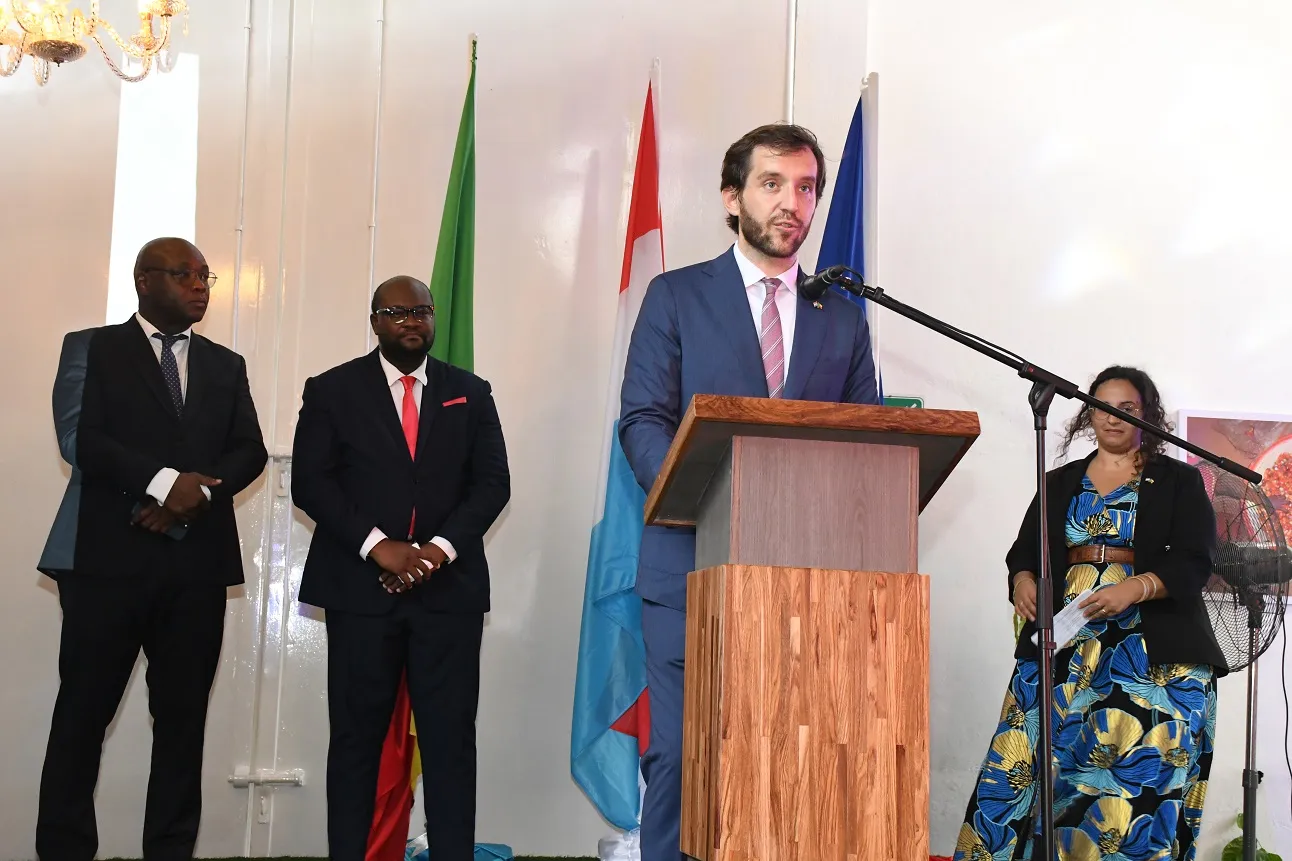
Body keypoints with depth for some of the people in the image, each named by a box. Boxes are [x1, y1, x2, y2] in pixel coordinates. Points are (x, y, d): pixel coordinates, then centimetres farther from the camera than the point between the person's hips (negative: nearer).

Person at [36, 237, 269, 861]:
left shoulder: (226, 365, 18)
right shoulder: (97, 349, 6)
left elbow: (250, 452, 8)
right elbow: (84, 440, -7)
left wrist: (200, 492, -11)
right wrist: (166, 480, -18)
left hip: (198, 561, 4)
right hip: (109, 557, -4)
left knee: (183, 716, 4)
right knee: (84, 711, -2)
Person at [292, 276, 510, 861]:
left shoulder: (470, 394, 13)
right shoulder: (332, 390, 7)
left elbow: (492, 483, 6)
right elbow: (309, 482, -2)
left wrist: (440, 547, -10)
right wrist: (377, 545, -13)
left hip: (448, 588, 1)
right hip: (361, 586, -1)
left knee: (450, 739, -2)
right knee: (356, 736, 1)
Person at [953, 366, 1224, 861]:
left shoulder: (1178, 481, 9)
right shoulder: (1060, 483, 19)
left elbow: (1195, 562, -1)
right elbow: (1025, 550, 16)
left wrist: (1133, 589, -18)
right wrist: (1023, 582, -8)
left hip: (1155, 654, -3)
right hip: (1062, 647, 3)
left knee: (1137, 776, -13)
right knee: (1031, 762, -8)